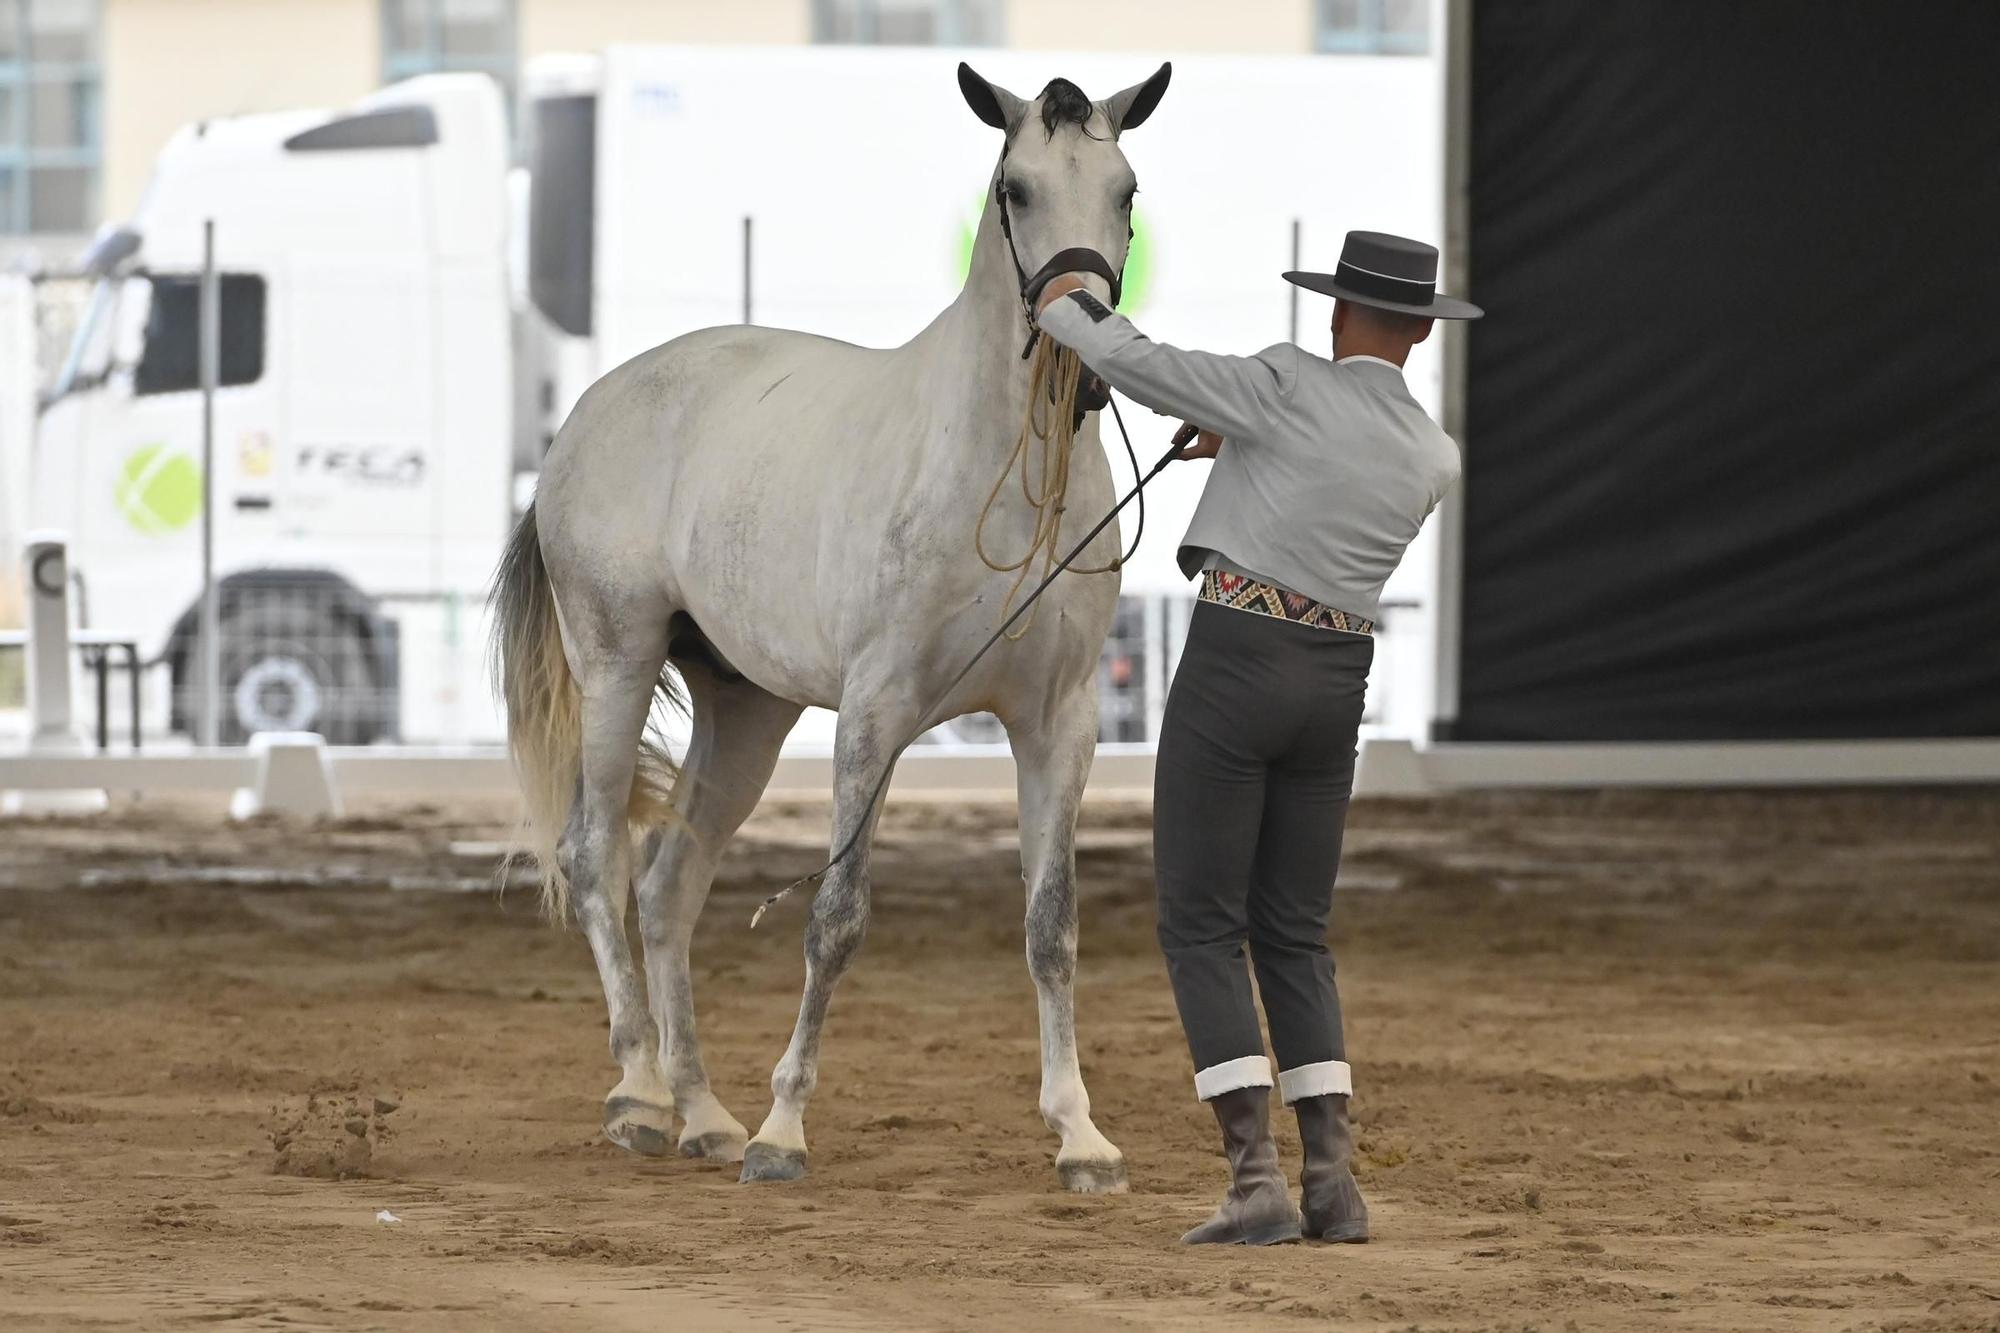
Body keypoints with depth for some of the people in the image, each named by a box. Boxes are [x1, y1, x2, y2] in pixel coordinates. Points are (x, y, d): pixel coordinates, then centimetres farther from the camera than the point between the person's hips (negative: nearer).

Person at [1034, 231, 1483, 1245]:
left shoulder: (1289, 383, -10)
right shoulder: (1432, 460, 8)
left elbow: (1142, 369, -5)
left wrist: (1064, 313, 14)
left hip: (1233, 666, -5)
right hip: (1337, 684, 5)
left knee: (1201, 931, 1)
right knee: (1294, 938, 15)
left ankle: (1255, 1182, -10)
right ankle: (1333, 1181, 3)